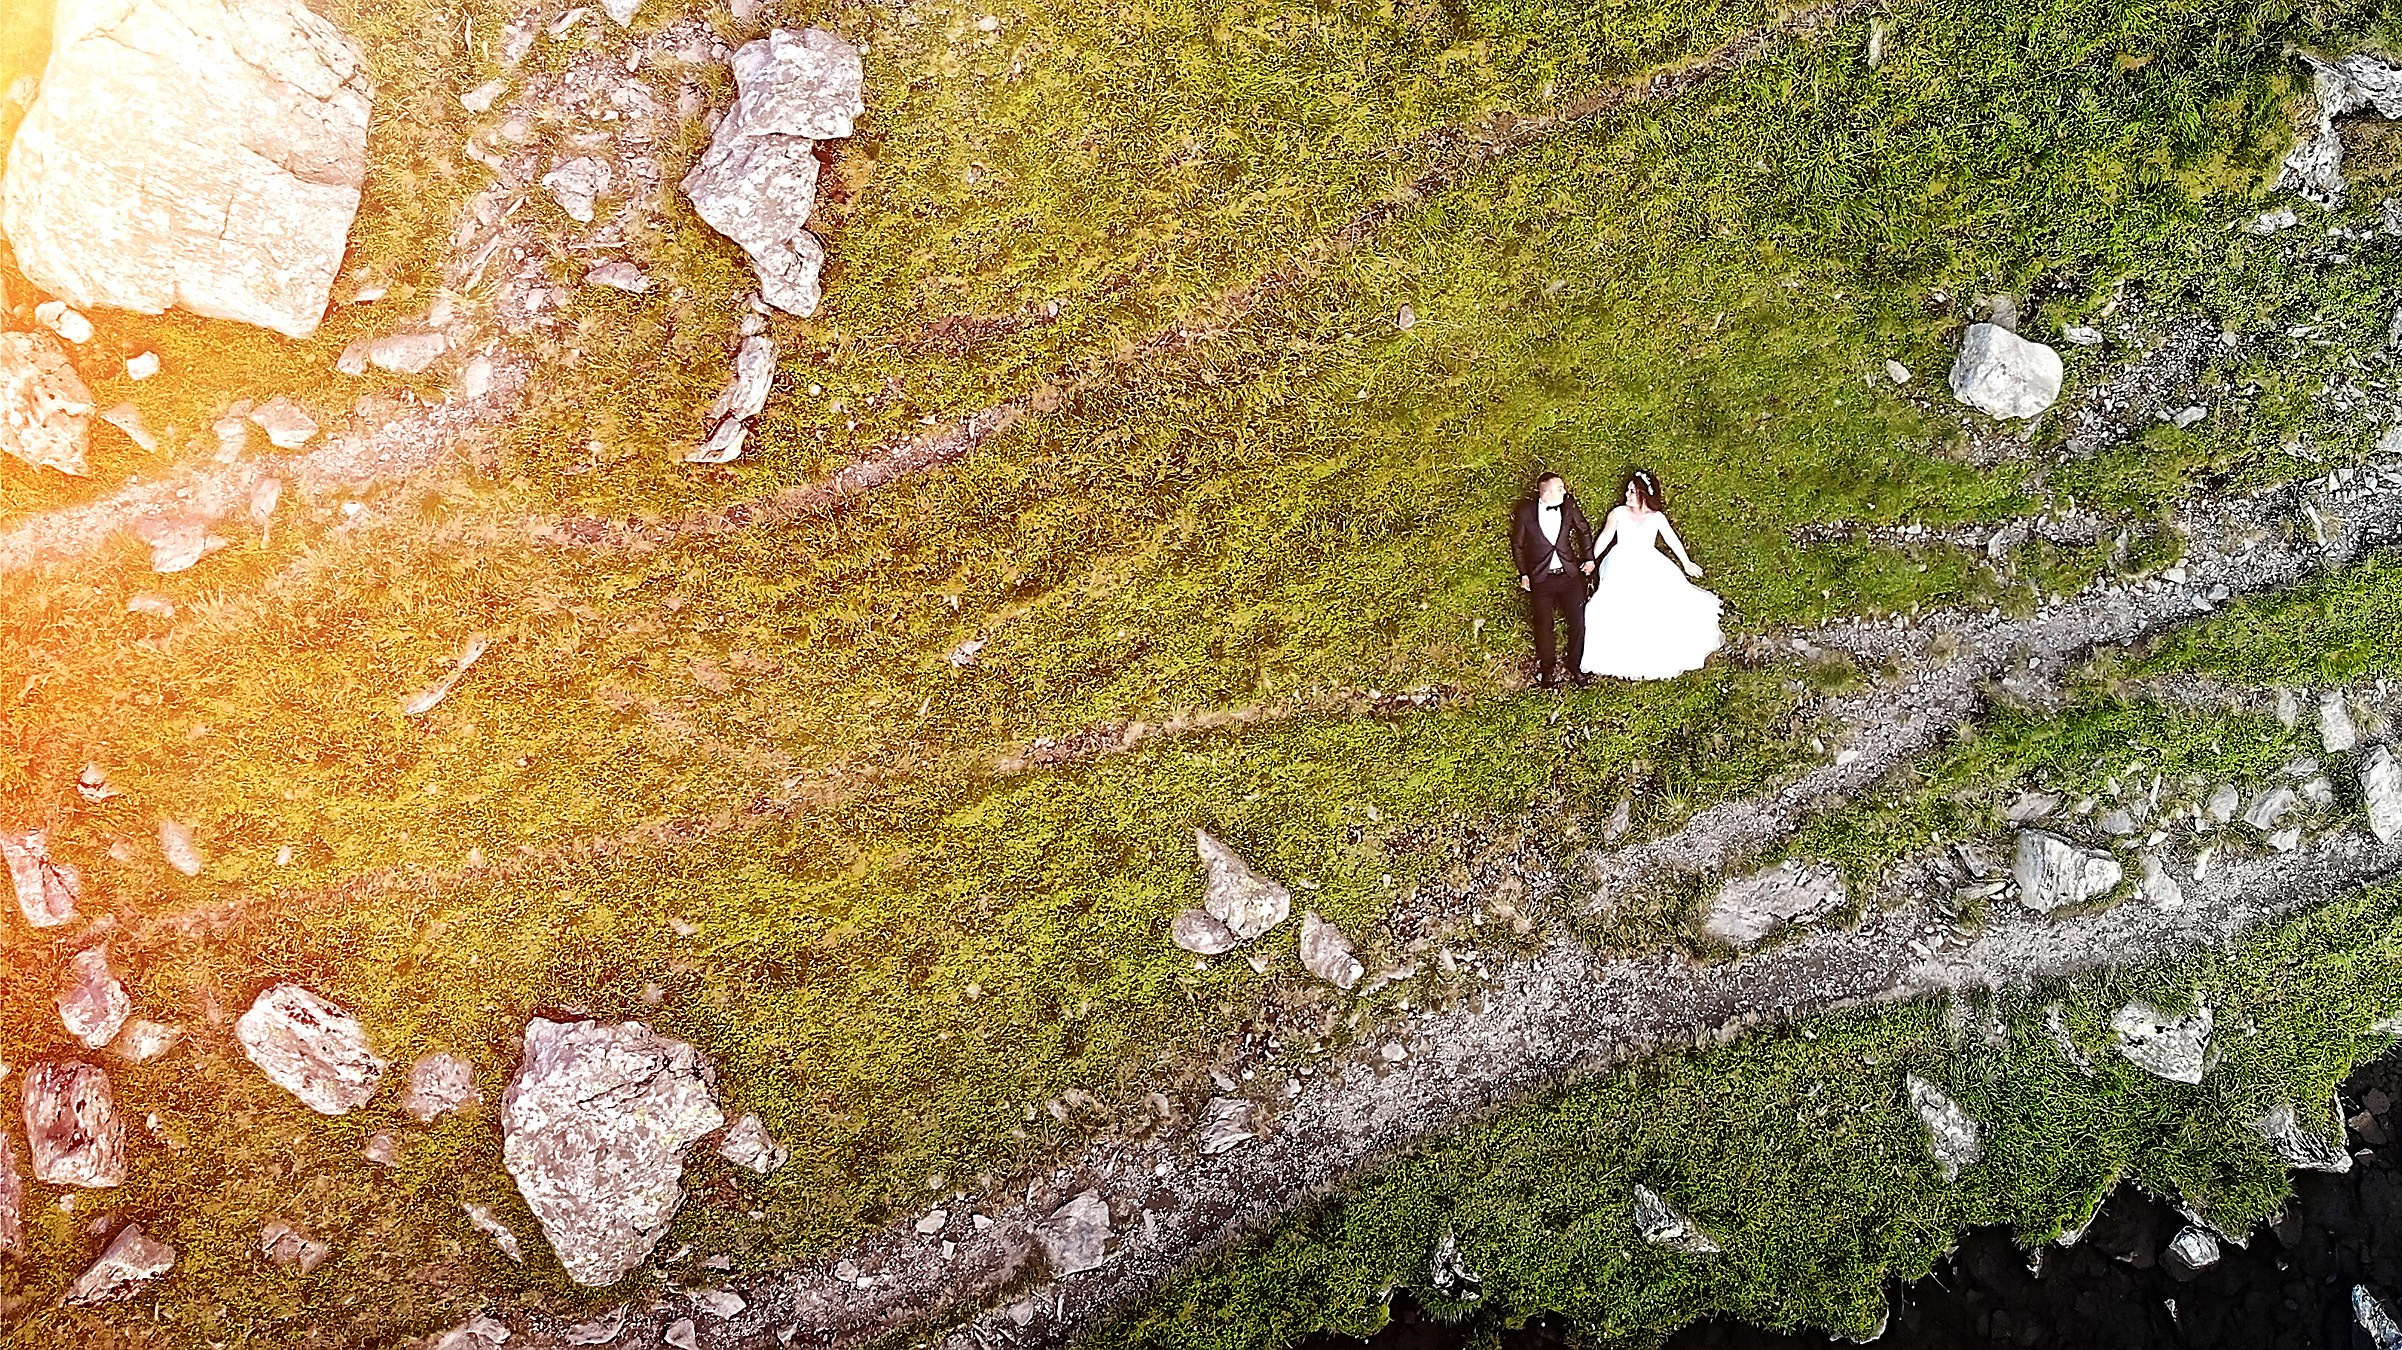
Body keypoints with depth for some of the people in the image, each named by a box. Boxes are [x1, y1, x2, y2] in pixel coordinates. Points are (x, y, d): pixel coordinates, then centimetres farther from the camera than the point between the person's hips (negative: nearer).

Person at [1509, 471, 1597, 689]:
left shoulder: (1568, 505, -6)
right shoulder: (1525, 512, -12)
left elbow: (1584, 530, 13)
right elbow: (1517, 545, 1)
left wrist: (1589, 558, 11)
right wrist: (1523, 574, -2)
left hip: (1569, 575, 2)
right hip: (1540, 579, -2)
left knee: (1578, 622, 5)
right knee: (1544, 627, 8)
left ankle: (1575, 666, 25)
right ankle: (1547, 671, 27)